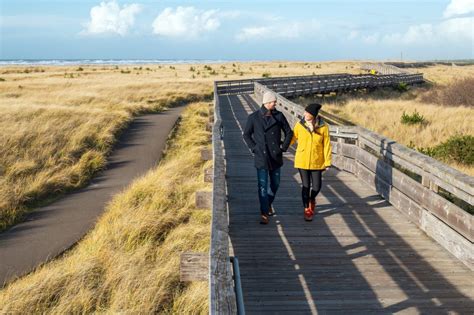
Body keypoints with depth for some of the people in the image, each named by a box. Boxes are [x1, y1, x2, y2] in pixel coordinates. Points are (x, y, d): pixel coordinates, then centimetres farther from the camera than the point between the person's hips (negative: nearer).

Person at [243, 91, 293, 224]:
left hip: (276, 156, 3)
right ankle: (264, 214, 0)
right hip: (261, 157, -3)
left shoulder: (279, 116, 0)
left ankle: (269, 203, 41)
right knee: (262, 185, -5)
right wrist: (254, 148, -3)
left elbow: (289, 132, 9)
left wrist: (284, 147, 1)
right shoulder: (254, 117, -5)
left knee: (275, 183, 14)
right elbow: (246, 135, 5)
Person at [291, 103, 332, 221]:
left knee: (317, 186, 3)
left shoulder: (323, 127, -8)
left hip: (317, 162, 0)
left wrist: (327, 162, -4)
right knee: (306, 186, 3)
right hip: (302, 161, 0)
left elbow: (326, 145, -4)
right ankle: (307, 209, 21)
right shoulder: (299, 125, -7)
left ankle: (312, 199, 38)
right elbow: (292, 138, 6)